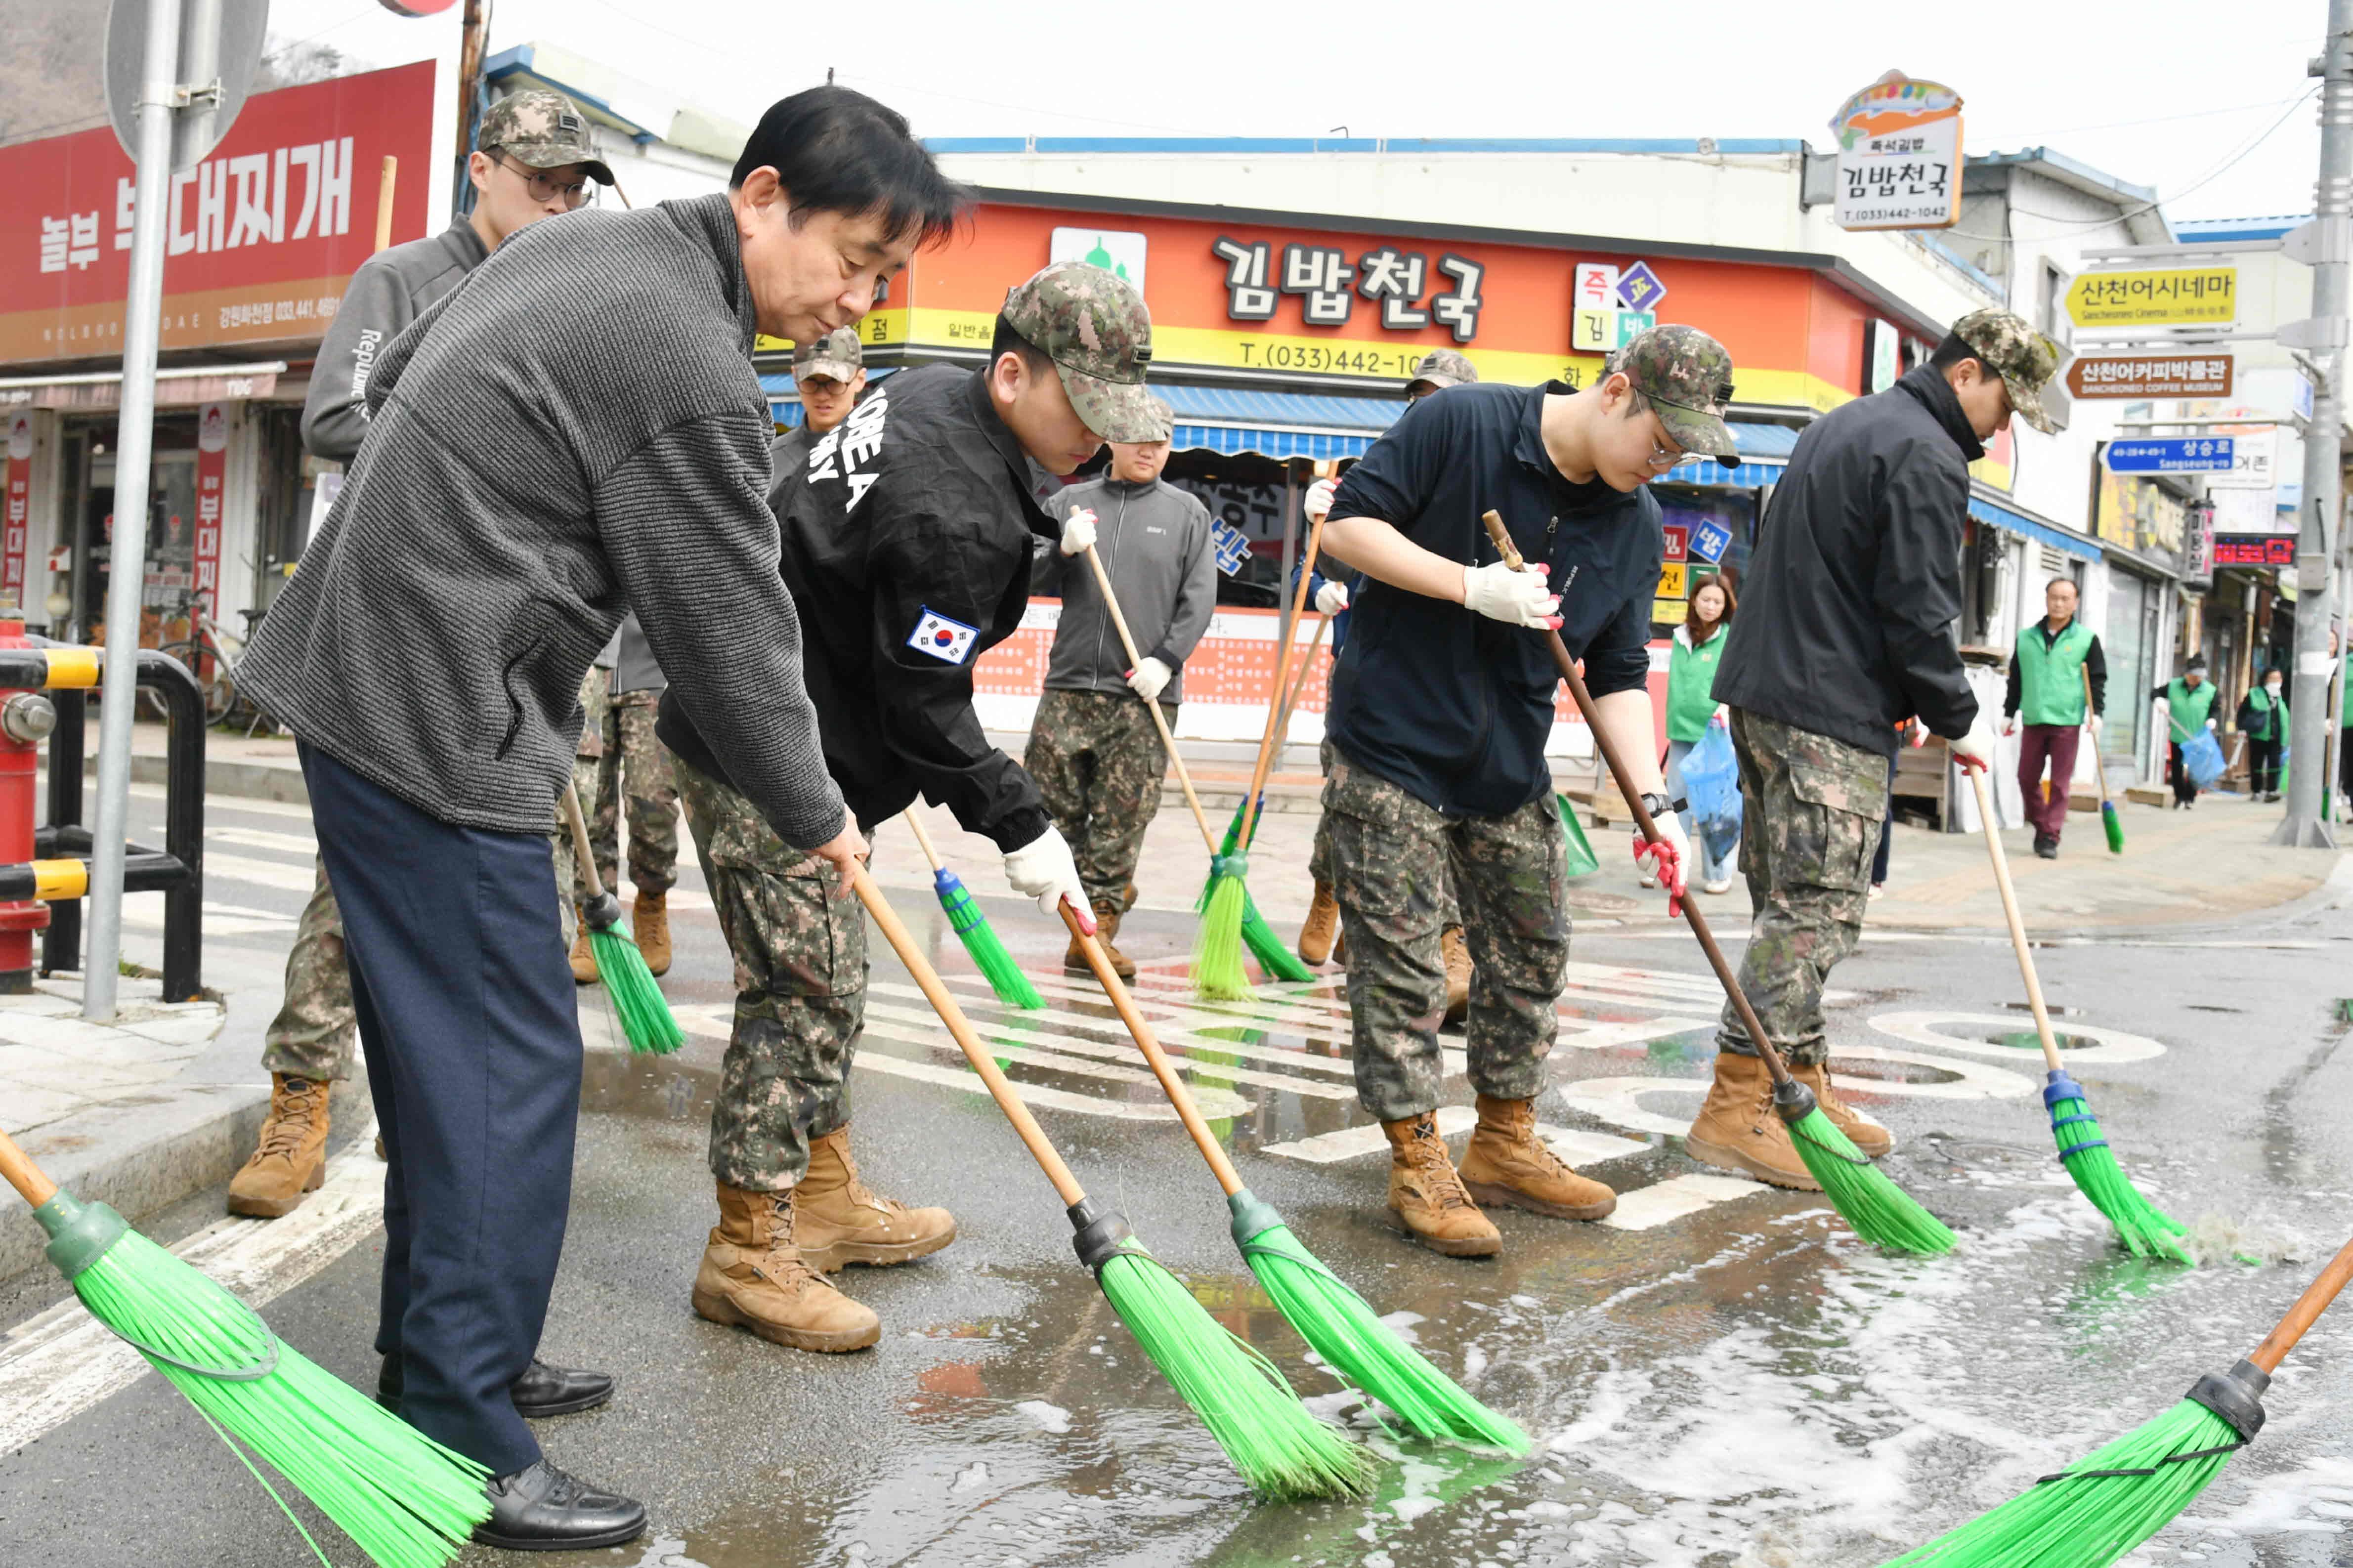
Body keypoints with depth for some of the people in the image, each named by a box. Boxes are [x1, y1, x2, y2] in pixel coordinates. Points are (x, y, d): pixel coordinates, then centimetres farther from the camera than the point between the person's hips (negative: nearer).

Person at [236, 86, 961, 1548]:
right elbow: (733, 630, -13)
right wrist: (817, 817, 0)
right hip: (441, 730, -10)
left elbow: (393, 378, 22)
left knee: (441, 1044, 16)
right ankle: (460, 1440, 1)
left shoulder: (585, 240, 11)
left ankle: (439, 1356, 28)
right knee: (508, 1069, -6)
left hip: (357, 681, 10)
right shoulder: (695, 374, -19)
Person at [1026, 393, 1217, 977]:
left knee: (1123, 817, -2)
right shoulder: (1071, 502, 12)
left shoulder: (1187, 512, 9)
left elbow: (1199, 600, 3)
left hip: (1143, 694, -2)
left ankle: (1095, 932, 6)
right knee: (1048, 799, -1)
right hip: (1070, 686, 2)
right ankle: (1109, 889, 21)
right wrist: (1061, 551, -13)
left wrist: (1167, 660, -9)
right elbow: (1032, 580, 8)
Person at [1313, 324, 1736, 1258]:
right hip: (1392, 750, -6)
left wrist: (1654, 804, -8)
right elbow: (1348, 526, -14)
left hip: (1511, 768, 6)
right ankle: (1417, 1163, 9)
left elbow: (1619, 678, 4)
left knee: (1531, 957, 11)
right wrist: (1474, 585, -23)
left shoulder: (1636, 528, 2)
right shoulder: (1461, 425, -14)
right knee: (1399, 963, -3)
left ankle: (1505, 1145, 28)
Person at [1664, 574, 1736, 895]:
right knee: (1676, 799, 5)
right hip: (1681, 730, 5)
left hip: (1713, 732, -4)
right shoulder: (1681, 637, 12)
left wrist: (1725, 709, -23)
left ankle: (1716, 874, 8)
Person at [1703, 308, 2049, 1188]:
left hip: (1763, 694, 10)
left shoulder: (1842, 426, 21)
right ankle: (1734, 1110, -7)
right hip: (1832, 717, -10)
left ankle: (1802, 1089, 21)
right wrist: (1961, 722, -1)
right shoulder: (1926, 457, -11)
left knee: (1791, 901, 13)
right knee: (1816, 910, -8)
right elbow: (1919, 615, -15)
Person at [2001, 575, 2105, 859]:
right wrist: (2009, 713, 12)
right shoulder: (2026, 638, 10)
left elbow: (2098, 679, 3)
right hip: (2034, 720, 3)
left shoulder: (2086, 639, 3)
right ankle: (2041, 826, 23)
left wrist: (2097, 713, -7)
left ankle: (2051, 837, 1)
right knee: (2027, 778, 5)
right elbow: (2015, 680, 15)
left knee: (2060, 783, -2)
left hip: (2067, 721, -3)